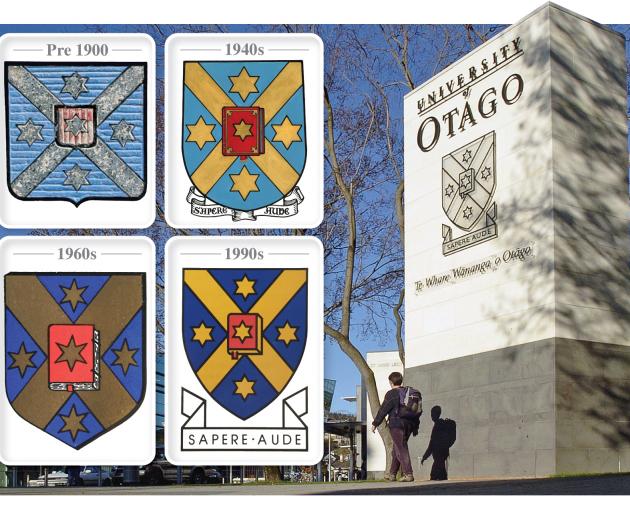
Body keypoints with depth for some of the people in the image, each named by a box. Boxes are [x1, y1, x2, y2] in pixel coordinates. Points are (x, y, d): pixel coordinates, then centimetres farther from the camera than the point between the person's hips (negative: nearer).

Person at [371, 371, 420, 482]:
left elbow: (383, 410, -8)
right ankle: (392, 473, 23)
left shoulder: (391, 394, -8)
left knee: (401, 449, -7)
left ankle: (408, 474, -15)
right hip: (409, 424, 7)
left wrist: (375, 423, 0)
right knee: (397, 449, 16)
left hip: (396, 424, -7)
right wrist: (415, 426, 23)